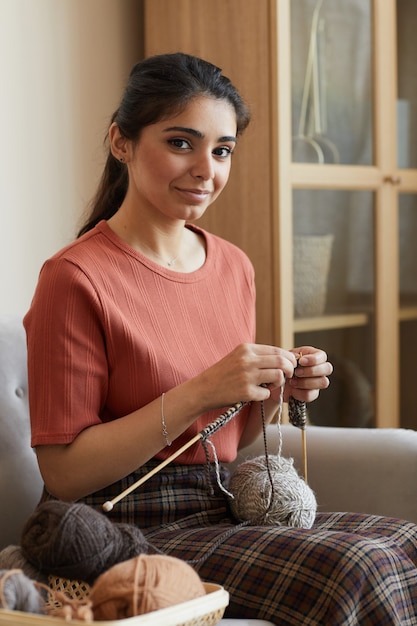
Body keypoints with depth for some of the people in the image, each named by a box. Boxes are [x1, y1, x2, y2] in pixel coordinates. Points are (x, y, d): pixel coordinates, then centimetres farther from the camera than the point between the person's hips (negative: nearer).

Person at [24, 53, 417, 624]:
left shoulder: (234, 267, 9)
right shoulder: (78, 278, -12)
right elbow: (63, 474, -14)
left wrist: (278, 390, -3)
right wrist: (201, 392, -21)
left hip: (224, 513, 7)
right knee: (354, 568, -25)